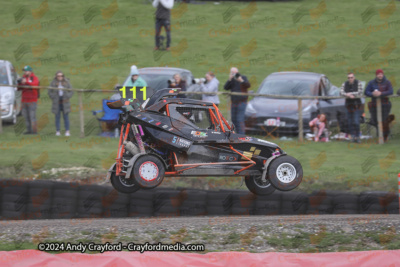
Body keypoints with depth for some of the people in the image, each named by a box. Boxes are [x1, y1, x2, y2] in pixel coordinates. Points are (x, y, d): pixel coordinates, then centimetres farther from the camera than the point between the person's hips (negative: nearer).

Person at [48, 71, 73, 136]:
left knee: (66, 117, -2)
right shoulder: (53, 83, 0)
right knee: (57, 117, 2)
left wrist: (67, 98, -7)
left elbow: (71, 91, 5)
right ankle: (57, 131, 5)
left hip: (64, 102, 0)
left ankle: (67, 131, -2)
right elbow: (49, 92, 4)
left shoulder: (67, 83, 2)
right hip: (57, 103, 0)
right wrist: (54, 98, -6)